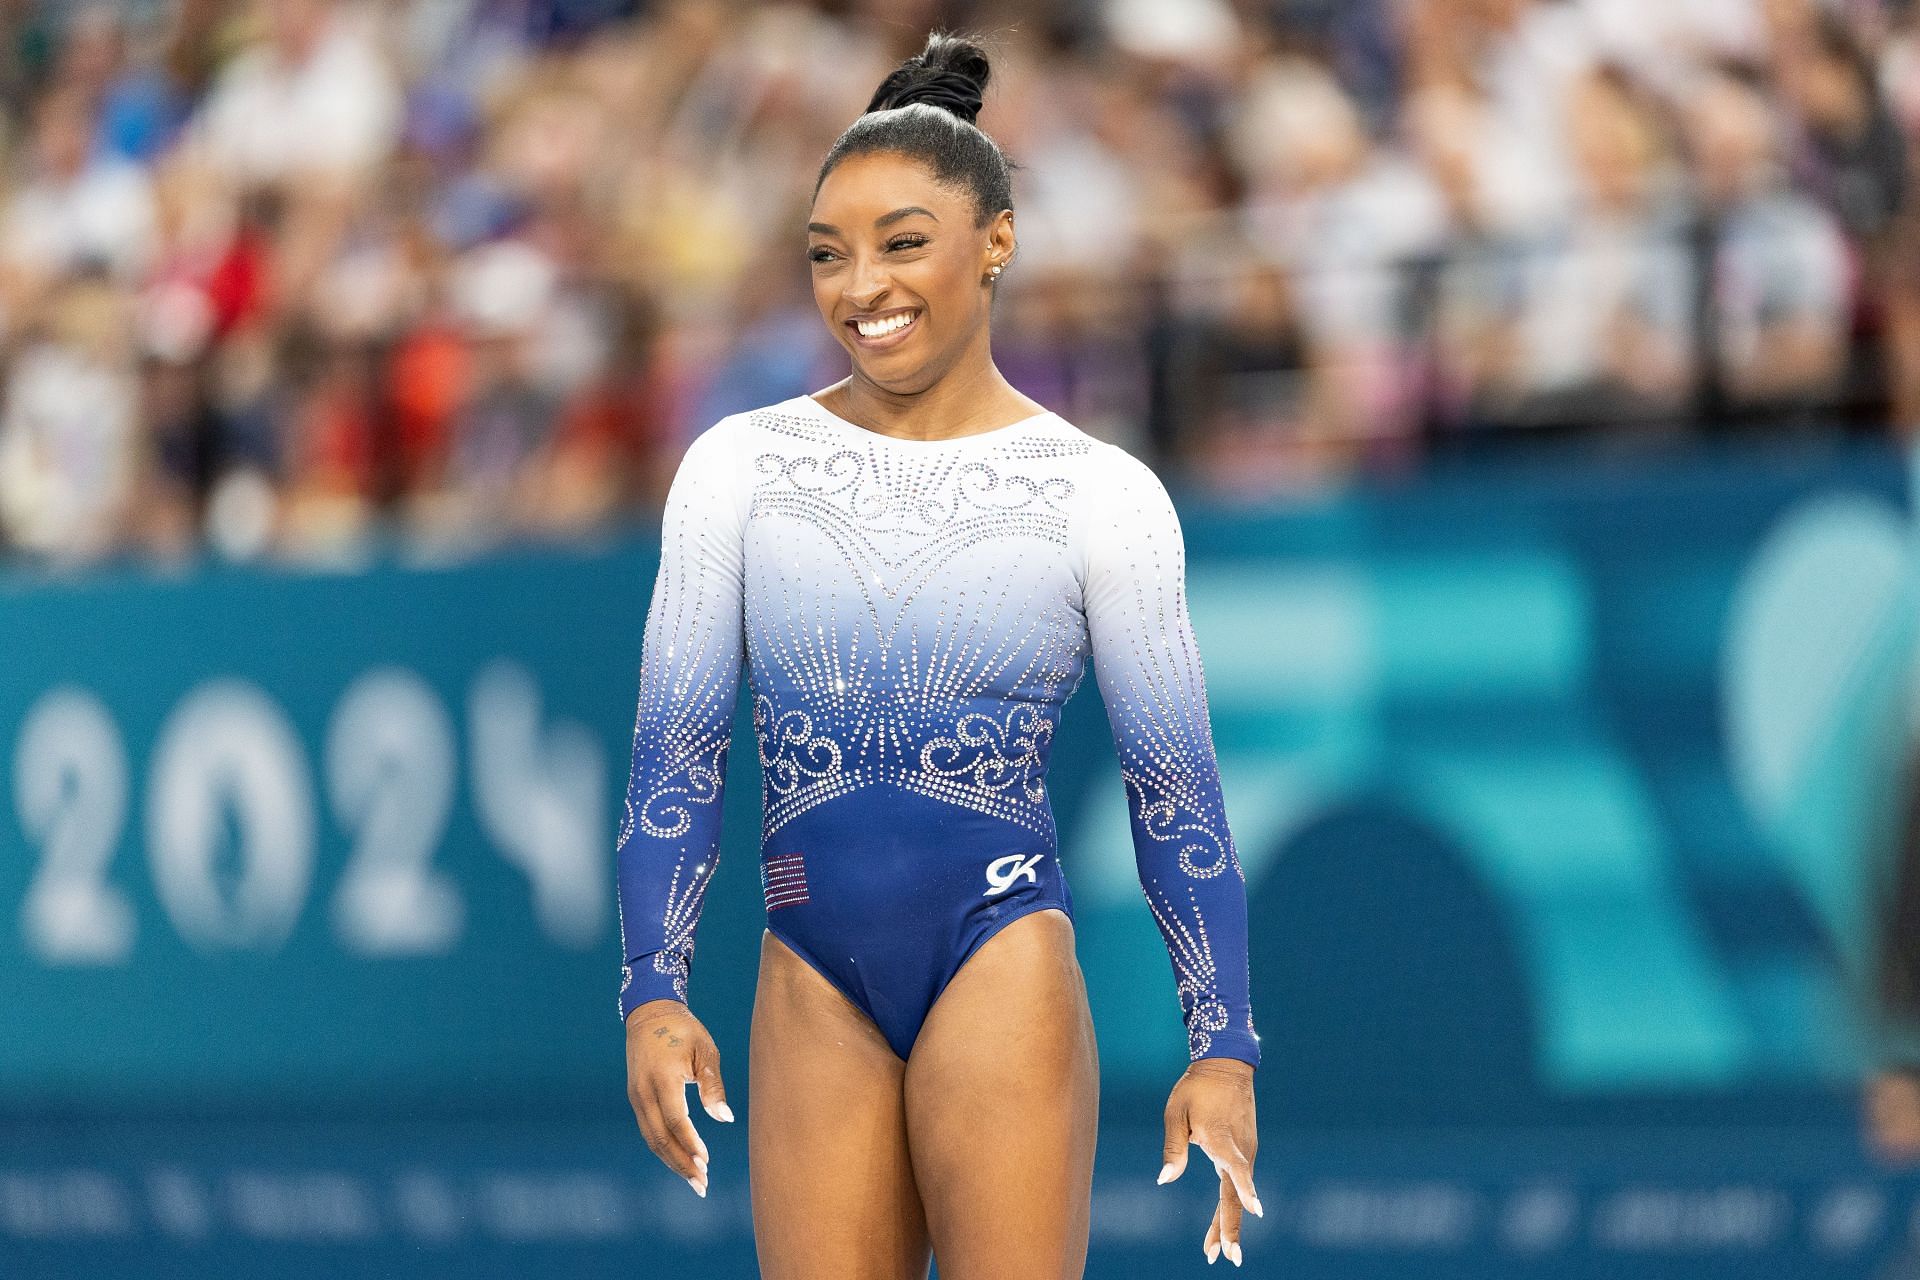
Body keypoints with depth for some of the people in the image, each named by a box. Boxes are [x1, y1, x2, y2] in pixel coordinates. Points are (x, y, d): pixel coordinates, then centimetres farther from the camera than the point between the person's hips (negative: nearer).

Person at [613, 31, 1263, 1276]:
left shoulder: (1099, 493, 2)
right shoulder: (741, 465, 6)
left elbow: (1175, 788, 4)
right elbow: (677, 748, 7)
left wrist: (1226, 1043, 0)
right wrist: (653, 989, -2)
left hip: (1002, 960, -2)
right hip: (813, 984, 2)